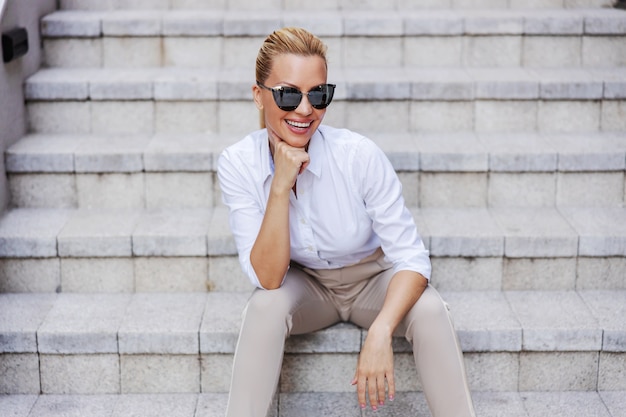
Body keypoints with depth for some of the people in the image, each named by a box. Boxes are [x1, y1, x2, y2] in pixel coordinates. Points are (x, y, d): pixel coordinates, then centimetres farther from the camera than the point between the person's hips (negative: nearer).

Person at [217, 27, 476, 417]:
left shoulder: (359, 154, -25)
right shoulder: (238, 164, -20)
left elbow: (411, 257, -22)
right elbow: (268, 278, -23)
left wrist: (380, 332, -38)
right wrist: (280, 187, -34)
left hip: (373, 279, 0)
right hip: (304, 285, 1)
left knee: (430, 309, -29)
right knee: (265, 305, -31)